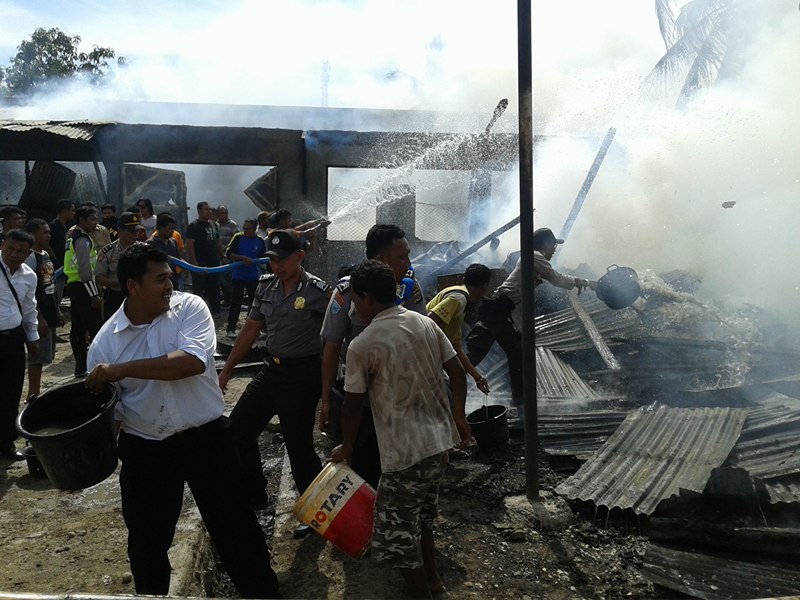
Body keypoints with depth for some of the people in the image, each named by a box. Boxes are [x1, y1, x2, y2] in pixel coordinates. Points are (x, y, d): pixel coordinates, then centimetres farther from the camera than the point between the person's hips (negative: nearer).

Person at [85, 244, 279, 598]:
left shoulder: (190, 308, -10)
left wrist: (122, 369, -27)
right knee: (146, 539, 19)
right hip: (144, 449, 2)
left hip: (205, 437, -2)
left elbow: (192, 361, -27)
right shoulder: (106, 340, -4)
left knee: (233, 523, 10)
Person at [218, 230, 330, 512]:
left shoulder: (318, 292, -15)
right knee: (238, 429, 12)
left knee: (298, 445, 0)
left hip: (302, 375, -7)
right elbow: (251, 329, 11)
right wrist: (226, 371, 12)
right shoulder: (265, 286, 3)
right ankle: (253, 497, 31)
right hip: (271, 369, 7)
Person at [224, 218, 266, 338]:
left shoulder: (260, 241, 2)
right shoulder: (238, 237, -6)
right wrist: (242, 258, -22)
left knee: (254, 302, 11)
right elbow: (228, 253, -11)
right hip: (238, 275, -3)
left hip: (253, 276, 3)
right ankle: (231, 329, 2)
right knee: (235, 302, -4)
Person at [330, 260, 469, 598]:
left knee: (396, 532, 11)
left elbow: (353, 405, -6)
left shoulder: (362, 346, -14)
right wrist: (458, 416, 17)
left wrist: (346, 447, 9)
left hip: (406, 451, -8)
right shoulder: (426, 323, 2)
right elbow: (457, 373, 5)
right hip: (441, 440, 8)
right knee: (421, 517, 26)